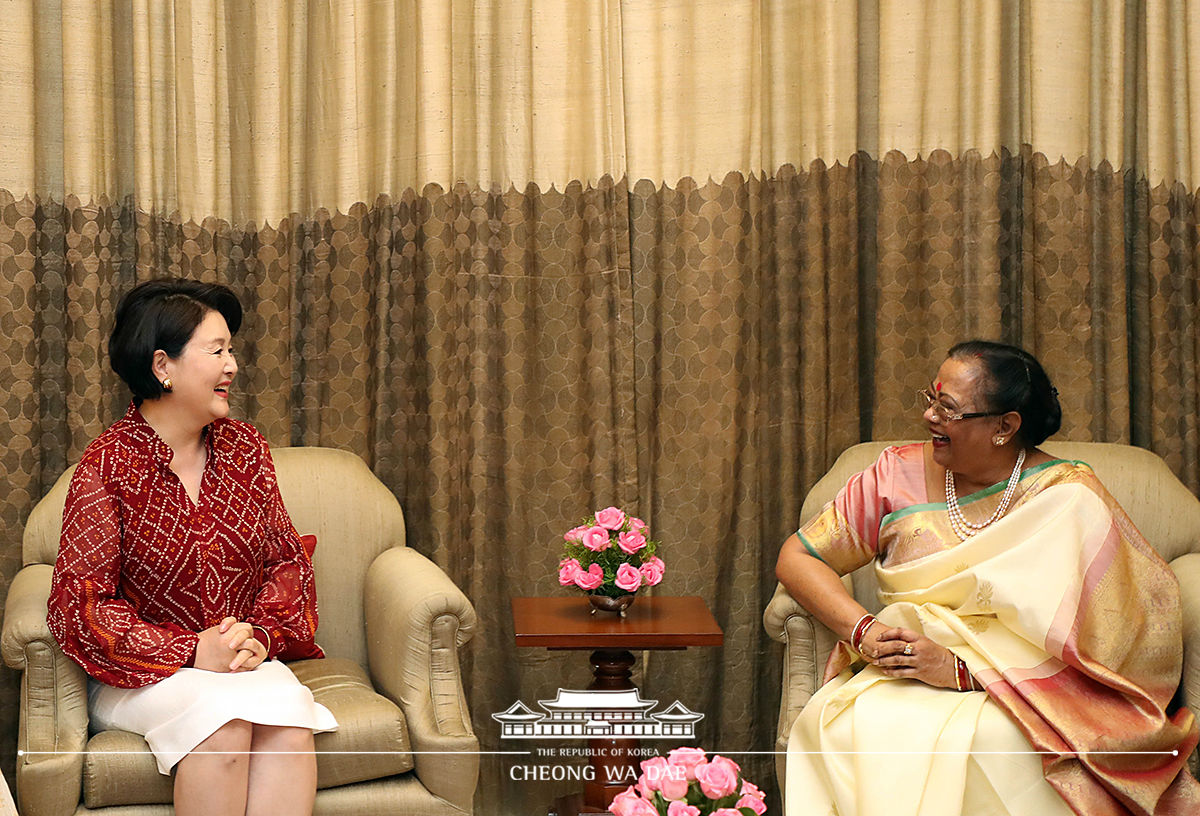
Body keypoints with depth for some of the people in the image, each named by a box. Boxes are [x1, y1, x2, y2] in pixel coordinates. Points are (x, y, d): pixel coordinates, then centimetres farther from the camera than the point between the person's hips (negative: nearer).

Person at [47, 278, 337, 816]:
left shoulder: (245, 448, 8)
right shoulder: (107, 465, -8)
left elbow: (287, 559, 10)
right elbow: (79, 604, -12)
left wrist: (262, 635, -10)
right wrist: (191, 652, -20)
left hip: (246, 662, 4)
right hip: (140, 674, -3)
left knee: (288, 716, -29)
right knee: (221, 718, -33)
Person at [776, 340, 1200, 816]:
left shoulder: (1070, 499, -3)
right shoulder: (900, 474, 7)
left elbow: (1091, 643, -12)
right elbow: (797, 558, 9)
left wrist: (964, 668, -21)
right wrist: (862, 630, -8)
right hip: (903, 680, 3)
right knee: (838, 725, -30)